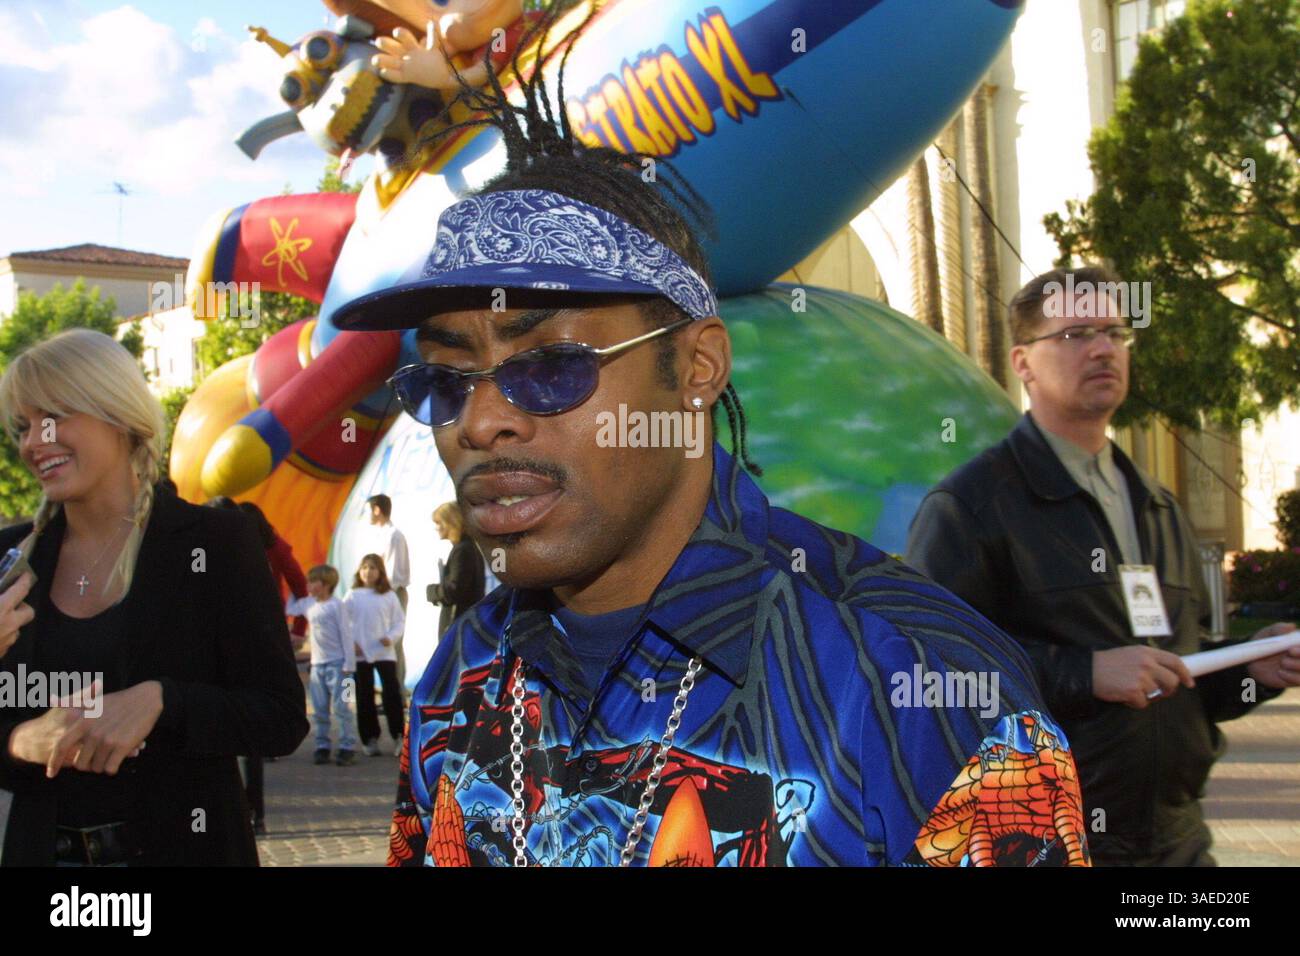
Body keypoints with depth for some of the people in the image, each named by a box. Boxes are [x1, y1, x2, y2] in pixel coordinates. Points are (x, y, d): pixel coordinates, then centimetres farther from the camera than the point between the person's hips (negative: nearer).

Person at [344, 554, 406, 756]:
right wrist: (351, 643, -8)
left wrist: (391, 637, -11)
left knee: (392, 692, -6)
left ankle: (398, 735, 2)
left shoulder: (389, 596, 2)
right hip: (360, 654, 1)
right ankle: (370, 738, 13)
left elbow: (400, 620, 5)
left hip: (384, 652, -1)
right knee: (364, 697, 5)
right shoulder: (352, 596, 3)